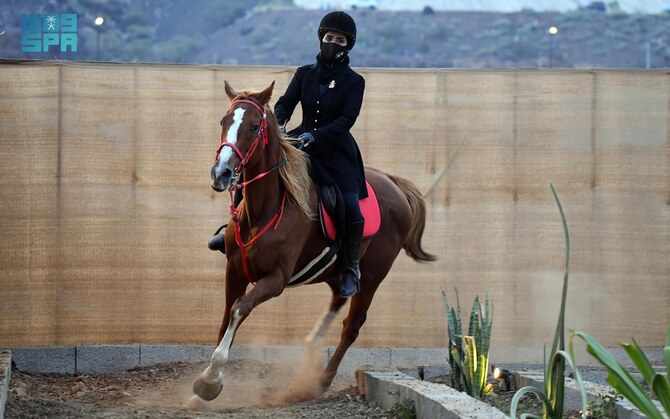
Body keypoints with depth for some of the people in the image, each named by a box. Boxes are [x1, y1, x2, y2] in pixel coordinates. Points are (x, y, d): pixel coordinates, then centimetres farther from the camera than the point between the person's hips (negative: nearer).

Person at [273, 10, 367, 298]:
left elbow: (347, 119, -14)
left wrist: (316, 135, -29)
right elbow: (285, 103, 0)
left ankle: (351, 270, -2)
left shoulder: (354, 81, -2)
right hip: (302, 143, 4)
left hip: (337, 152, -3)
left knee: (350, 206, -20)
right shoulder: (304, 74, 8)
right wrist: (278, 122, -24)